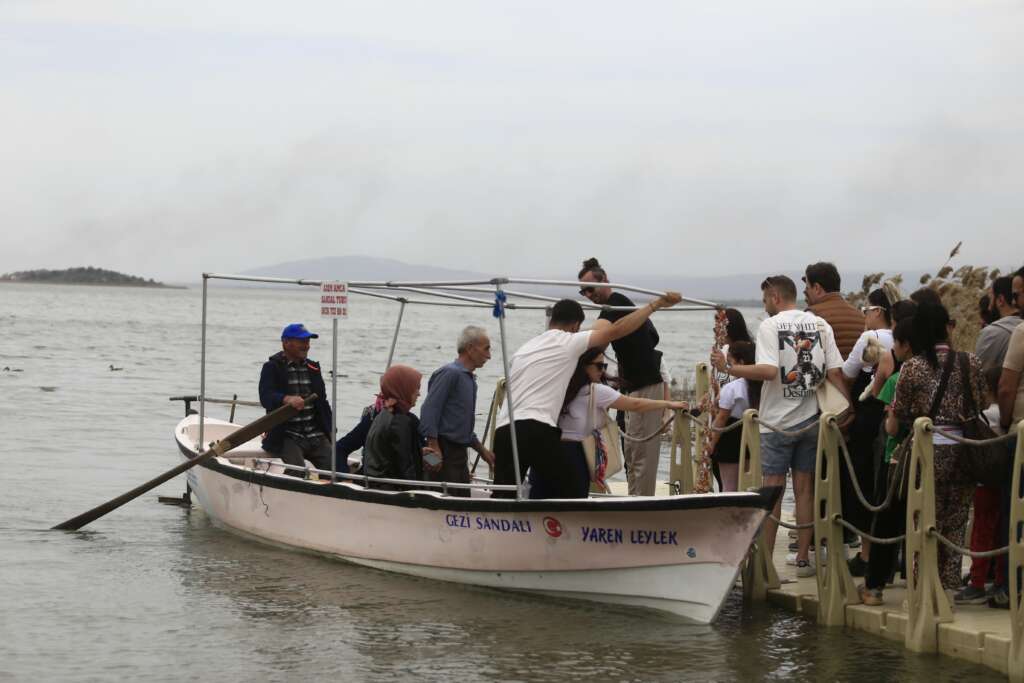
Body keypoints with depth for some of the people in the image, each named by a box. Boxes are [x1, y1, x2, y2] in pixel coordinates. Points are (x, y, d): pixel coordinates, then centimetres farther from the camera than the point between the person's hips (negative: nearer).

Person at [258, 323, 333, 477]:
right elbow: (266, 397, -17)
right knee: (298, 473, -27)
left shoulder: (313, 368, 19)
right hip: (286, 436, -5)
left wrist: (330, 432, 11)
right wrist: (286, 399, -39)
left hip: (316, 435, 5)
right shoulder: (272, 368, 0)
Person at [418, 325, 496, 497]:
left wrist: (482, 450, 28)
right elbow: (429, 410, -18)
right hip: (444, 451, -10)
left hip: (459, 454, 10)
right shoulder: (449, 373, -10)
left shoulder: (470, 379, 19)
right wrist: (434, 447, -23)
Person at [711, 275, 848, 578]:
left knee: (772, 489, 1)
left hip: (777, 420, -4)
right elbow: (835, 372, -1)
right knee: (804, 488, 9)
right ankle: (802, 559, 10)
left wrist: (727, 367, -16)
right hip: (810, 419, 4)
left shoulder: (770, 326, -9)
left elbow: (768, 371, -23)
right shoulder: (820, 325, 4)